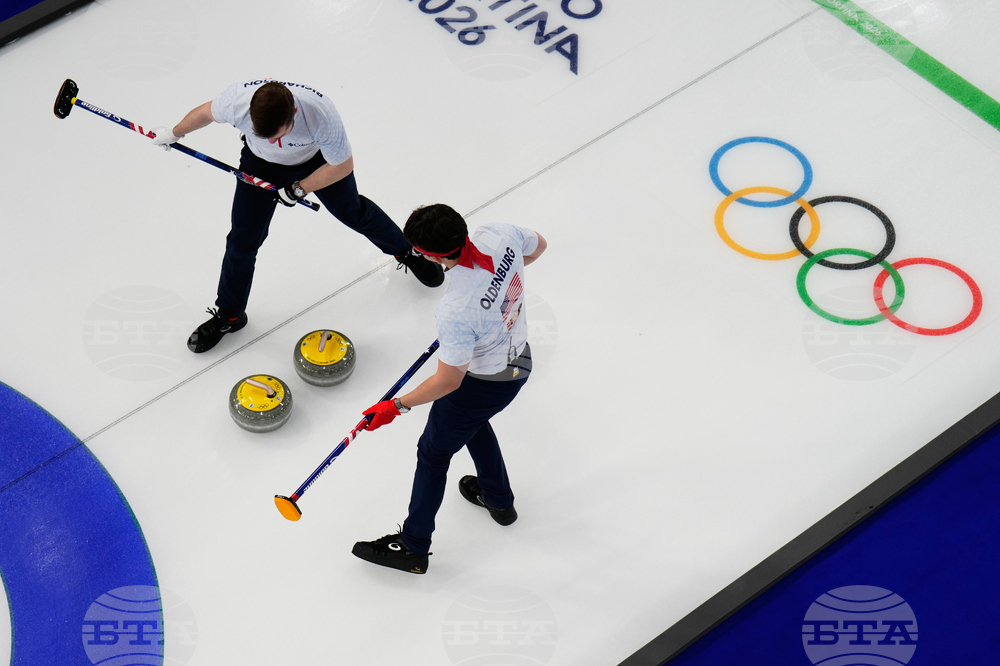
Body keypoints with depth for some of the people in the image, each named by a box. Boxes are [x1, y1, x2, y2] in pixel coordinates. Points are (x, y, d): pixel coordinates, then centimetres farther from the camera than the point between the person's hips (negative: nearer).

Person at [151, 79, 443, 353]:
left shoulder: (321, 114, -43)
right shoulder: (237, 100, -39)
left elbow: (342, 165, -23)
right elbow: (206, 112, -12)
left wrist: (299, 188, -18)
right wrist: (174, 133, 5)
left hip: (318, 159, -1)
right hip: (261, 163, 1)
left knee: (352, 212, 18)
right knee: (243, 240, 2)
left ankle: (405, 251, 48)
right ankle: (228, 316, 25)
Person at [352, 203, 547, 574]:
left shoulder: (456, 311, -41)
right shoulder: (499, 235, -22)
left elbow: (449, 381, -28)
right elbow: (537, 244, 2)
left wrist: (397, 407, -16)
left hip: (482, 383, -8)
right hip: (519, 358, 8)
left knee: (433, 453, 15)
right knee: (472, 421, 36)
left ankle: (412, 548, 33)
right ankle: (498, 499, 57)